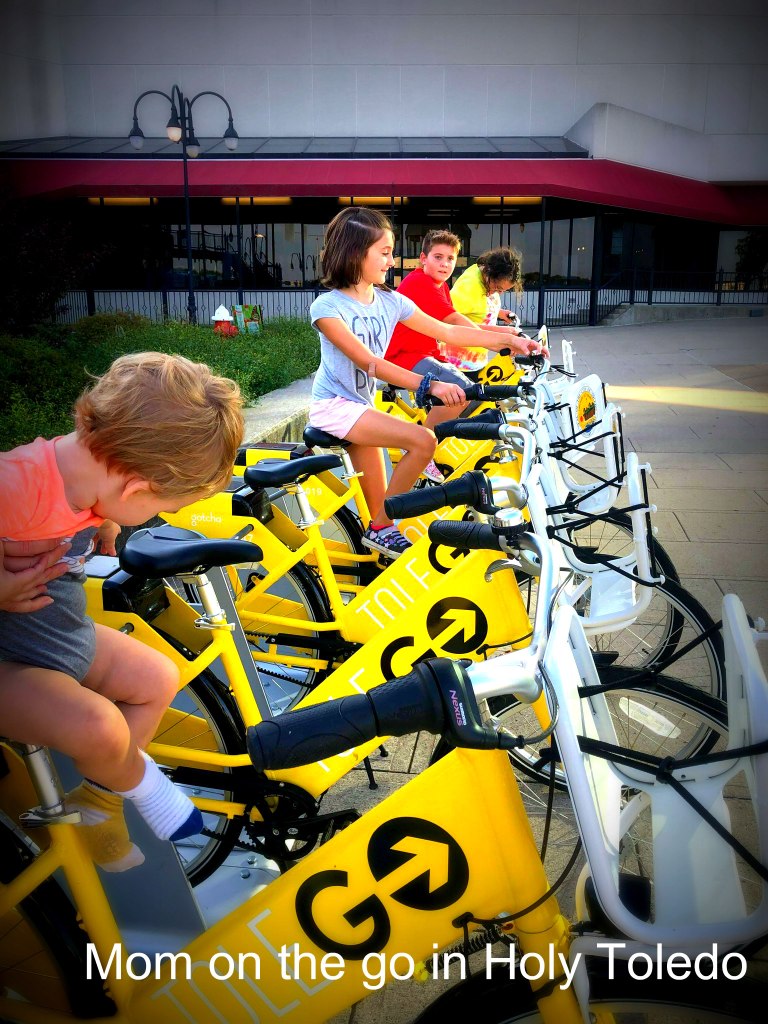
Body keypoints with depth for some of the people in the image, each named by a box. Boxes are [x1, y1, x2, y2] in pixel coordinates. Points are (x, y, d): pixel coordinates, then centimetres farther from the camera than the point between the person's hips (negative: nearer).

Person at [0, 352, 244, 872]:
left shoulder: (86, 462, -9)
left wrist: (102, 527, -1)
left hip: (61, 634, 8)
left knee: (158, 679, 10)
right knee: (98, 727, -27)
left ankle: (92, 805, 23)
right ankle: (137, 782, 9)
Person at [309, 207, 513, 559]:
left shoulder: (390, 301, 2)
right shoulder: (328, 306, -17)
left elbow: (448, 332, 3)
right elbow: (369, 362, -28)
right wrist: (429, 385, -40)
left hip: (362, 405, 7)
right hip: (334, 406, -6)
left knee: (380, 512, 4)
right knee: (423, 441, -23)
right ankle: (380, 529, -11)